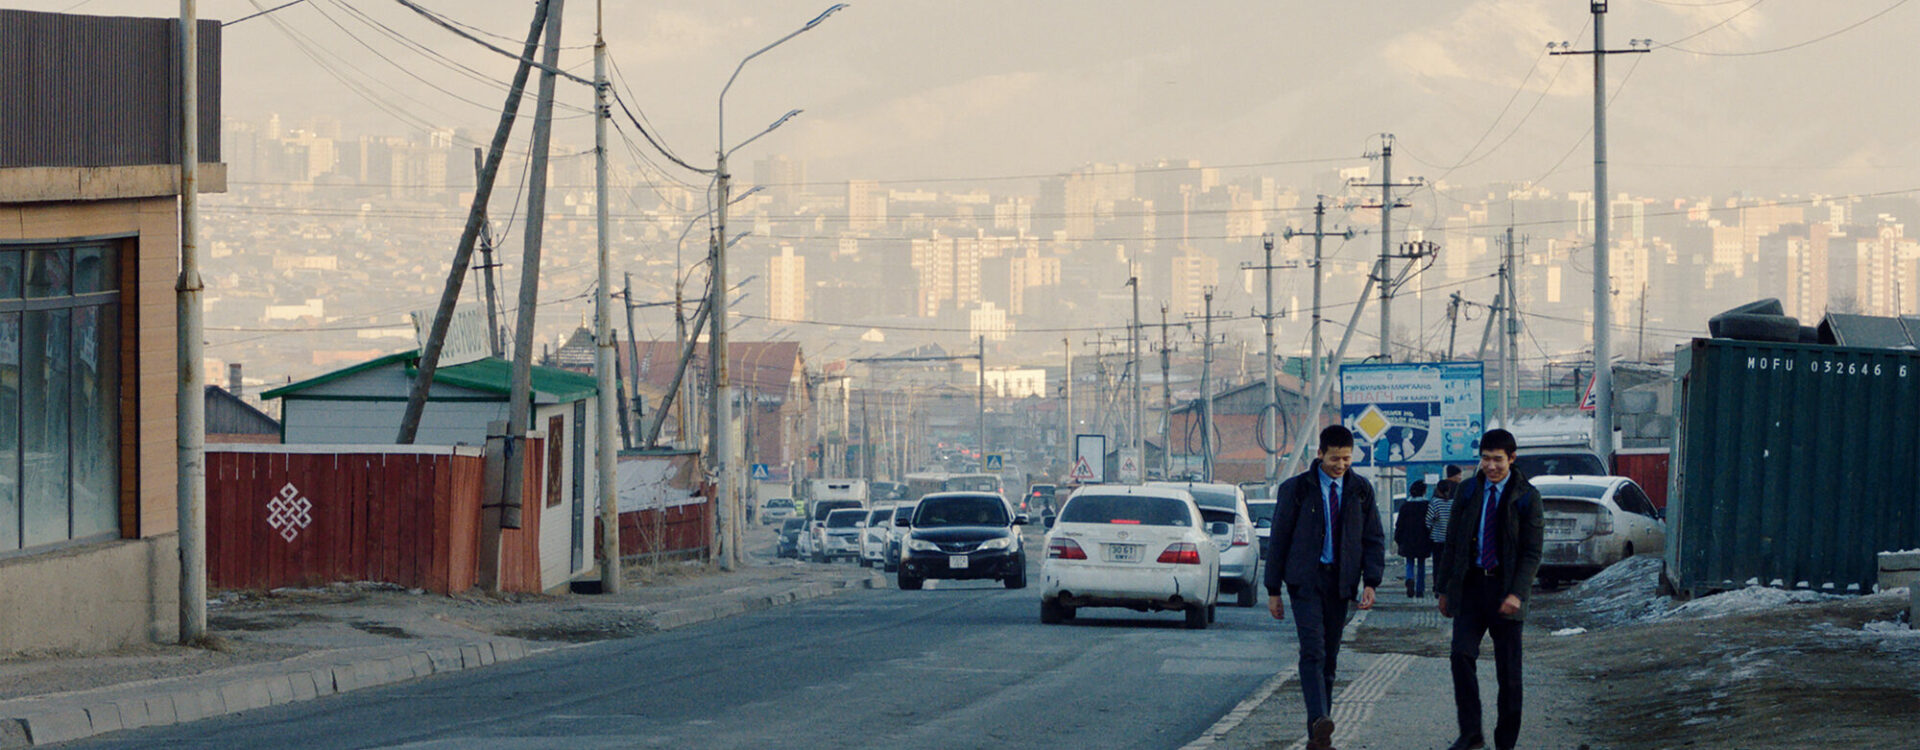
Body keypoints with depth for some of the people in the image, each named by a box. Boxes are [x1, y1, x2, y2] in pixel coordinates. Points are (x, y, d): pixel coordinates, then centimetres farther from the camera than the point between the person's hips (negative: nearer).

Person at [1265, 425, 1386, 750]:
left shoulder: (1361, 491, 8)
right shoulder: (1295, 489, 1)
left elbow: (1374, 539, 10)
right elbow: (1278, 540, 4)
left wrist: (1370, 583, -4)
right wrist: (1273, 591, 1)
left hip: (1340, 583, 3)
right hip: (1306, 580, -3)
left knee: (1329, 658, 5)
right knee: (1313, 650, -19)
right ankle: (1319, 721, -34)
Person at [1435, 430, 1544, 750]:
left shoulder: (1526, 497, -2)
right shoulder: (1467, 492, 8)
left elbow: (1532, 552, -5)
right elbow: (1452, 542, 13)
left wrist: (1517, 594, -17)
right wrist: (1444, 588, 9)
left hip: (1505, 588, -2)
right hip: (1471, 585, 2)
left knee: (1508, 671, 1)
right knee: (1461, 655, -15)